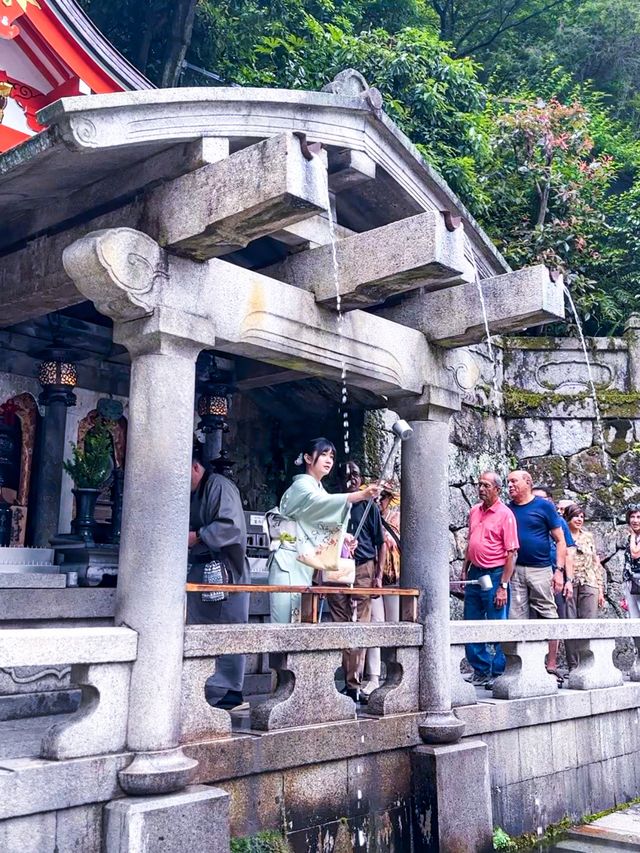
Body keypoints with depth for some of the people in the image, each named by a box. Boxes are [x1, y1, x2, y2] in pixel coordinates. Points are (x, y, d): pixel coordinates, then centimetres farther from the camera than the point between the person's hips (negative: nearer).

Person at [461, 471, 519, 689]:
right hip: (474, 574, 7)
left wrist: (503, 586, -16)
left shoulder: (505, 514, -10)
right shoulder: (474, 511, 11)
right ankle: (481, 670, 22)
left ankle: (498, 673, 11)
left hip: (494, 575, -7)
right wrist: (465, 571, 15)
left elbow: (511, 553, -12)